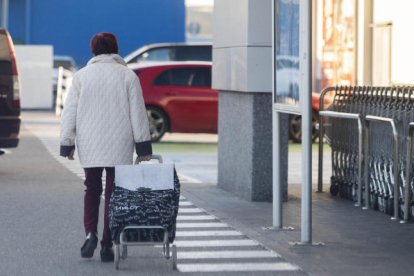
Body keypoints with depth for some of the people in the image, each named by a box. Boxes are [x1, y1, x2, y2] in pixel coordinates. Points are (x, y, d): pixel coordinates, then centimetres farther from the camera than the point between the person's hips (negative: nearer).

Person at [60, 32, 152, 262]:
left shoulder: (81, 76, 2)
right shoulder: (127, 76, 0)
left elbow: (69, 113, 2)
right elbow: (138, 113, -2)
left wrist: (67, 144, 8)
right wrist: (143, 146, 1)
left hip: (90, 145, 1)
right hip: (119, 147, -1)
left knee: (92, 191, 14)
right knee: (114, 193, 5)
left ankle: (90, 233, -8)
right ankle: (107, 245, 3)